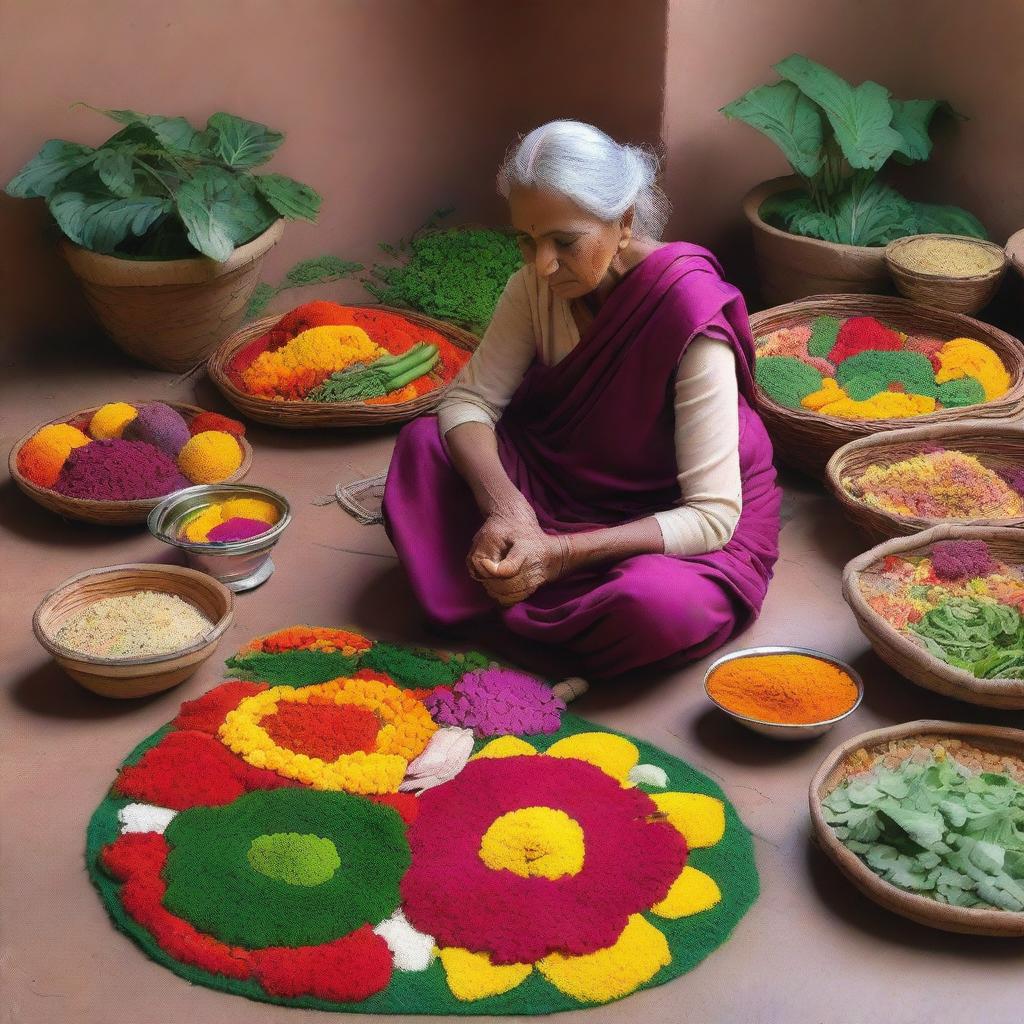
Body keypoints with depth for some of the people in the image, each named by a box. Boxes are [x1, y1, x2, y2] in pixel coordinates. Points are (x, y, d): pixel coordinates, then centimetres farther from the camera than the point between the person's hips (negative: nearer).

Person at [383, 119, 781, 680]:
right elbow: (469, 401, -10)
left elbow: (711, 515, -30)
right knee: (424, 445, -14)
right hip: (566, 482, 4)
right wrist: (503, 504, -31)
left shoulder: (689, 314, -30)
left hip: (676, 523, -4)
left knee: (655, 605, -37)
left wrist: (562, 553, -37)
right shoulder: (538, 283, -13)